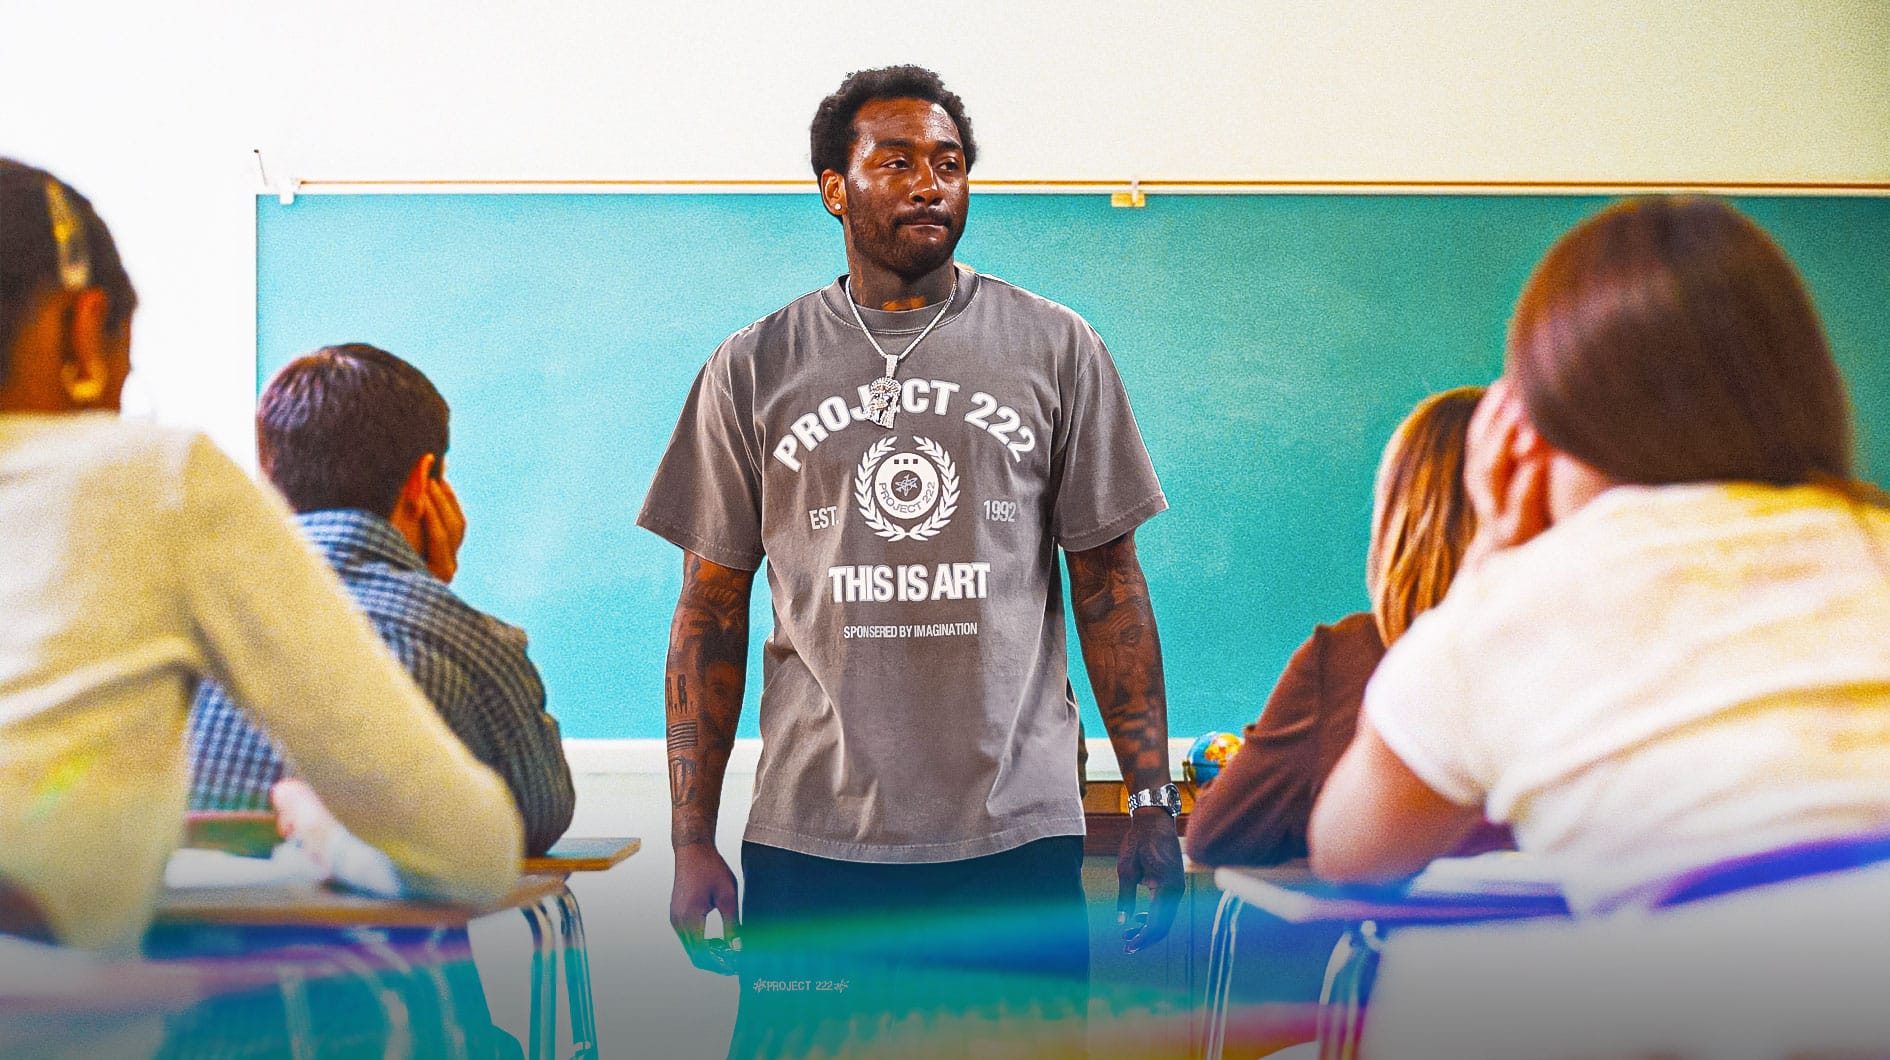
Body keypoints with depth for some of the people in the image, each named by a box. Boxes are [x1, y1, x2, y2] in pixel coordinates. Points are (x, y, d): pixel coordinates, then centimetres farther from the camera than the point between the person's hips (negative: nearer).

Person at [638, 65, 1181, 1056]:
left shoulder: (1055, 349, 5)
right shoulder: (753, 370, 6)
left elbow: (1109, 582, 7)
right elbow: (712, 611, 7)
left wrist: (1153, 803, 2)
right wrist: (691, 838, 3)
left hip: (1018, 834, 0)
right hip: (809, 839, 0)